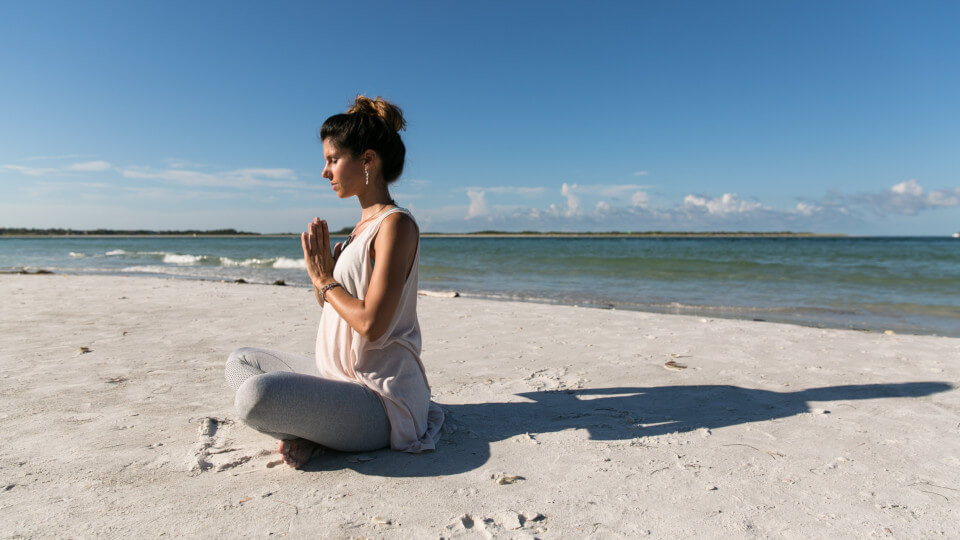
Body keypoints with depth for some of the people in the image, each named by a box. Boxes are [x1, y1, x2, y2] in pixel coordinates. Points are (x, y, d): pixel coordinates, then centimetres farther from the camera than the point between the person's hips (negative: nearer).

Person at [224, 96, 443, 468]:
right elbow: (334, 304, 16)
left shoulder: (396, 224, -16)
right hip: (341, 377, 10)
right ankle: (306, 426, -1)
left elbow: (371, 324, -23)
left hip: (378, 397, -10)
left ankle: (308, 431, -2)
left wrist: (325, 281, -8)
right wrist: (321, 274, -3)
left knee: (255, 396, -31)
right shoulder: (363, 225, 13)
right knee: (241, 362, 20)